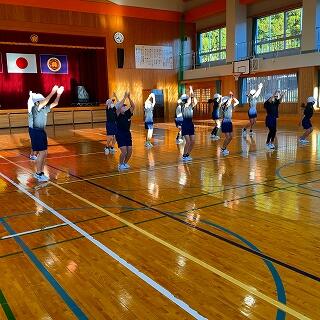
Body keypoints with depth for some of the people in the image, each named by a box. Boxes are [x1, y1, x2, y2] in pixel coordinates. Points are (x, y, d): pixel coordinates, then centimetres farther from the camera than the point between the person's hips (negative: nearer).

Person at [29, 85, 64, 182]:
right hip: (37, 132, -8)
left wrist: (59, 94, -3)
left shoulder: (44, 109, 9)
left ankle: (40, 173, 21)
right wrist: (52, 92, -31)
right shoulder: (34, 108, -12)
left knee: (44, 153, 11)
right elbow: (45, 102, -28)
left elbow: (55, 103, 8)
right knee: (42, 153, -8)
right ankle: (38, 174, 1)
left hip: (42, 132, 8)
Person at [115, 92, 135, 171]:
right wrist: (124, 97, -26)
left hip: (128, 134, 6)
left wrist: (129, 97, -17)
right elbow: (119, 106, -27)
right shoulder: (118, 115, -10)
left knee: (130, 151, 4)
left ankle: (125, 163, 27)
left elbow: (133, 106, -8)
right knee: (124, 151, -13)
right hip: (120, 135, -6)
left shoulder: (128, 113, 3)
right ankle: (120, 164, 9)